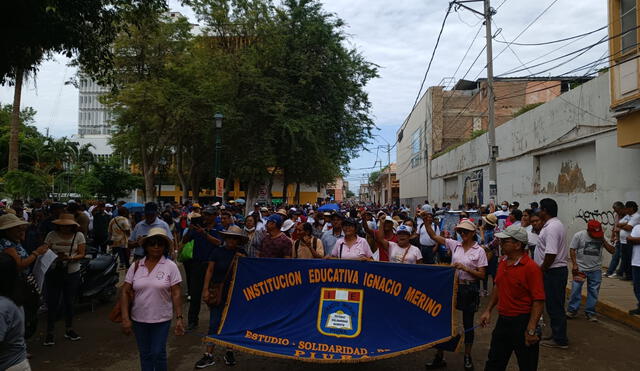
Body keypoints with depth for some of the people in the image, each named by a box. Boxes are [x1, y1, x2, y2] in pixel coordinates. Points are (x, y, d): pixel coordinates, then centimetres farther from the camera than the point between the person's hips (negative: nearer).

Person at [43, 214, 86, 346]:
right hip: (53, 272, -1)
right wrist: (56, 256, -23)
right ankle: (49, 332, 13)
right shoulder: (52, 235, -4)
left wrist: (70, 258, -22)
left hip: (72, 273, 1)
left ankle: (69, 330, 27)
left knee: (69, 302, 13)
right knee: (52, 303, 0)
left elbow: (81, 255, -4)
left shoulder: (79, 236, -3)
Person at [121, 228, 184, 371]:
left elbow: (176, 294, -8)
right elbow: (125, 292, 0)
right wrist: (125, 319, -7)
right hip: (138, 319, 2)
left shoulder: (171, 266, -8)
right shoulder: (135, 266, -1)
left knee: (158, 353, 3)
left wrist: (179, 318, -12)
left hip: (162, 319, -2)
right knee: (145, 354, 14)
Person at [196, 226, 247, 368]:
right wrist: (206, 289, -7)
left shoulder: (242, 254, 2)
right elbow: (210, 270, -1)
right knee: (214, 323, -1)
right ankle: (209, 355, 7)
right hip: (218, 293, -2)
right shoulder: (217, 252, -2)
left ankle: (229, 352, 25)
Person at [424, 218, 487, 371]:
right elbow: (434, 236, 1)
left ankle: (467, 357, 27)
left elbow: (482, 275, -7)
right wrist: (427, 224, -14)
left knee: (468, 323, 9)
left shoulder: (479, 251, -5)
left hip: (470, 288, -3)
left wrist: (465, 268, -18)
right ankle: (439, 356, 15)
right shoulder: (455, 244, 3)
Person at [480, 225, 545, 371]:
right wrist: (488, 311, 12)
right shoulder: (502, 262, 4)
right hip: (502, 320, 7)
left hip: (522, 321, -7)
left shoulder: (531, 267, -18)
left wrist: (531, 330, -23)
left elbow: (539, 301, -20)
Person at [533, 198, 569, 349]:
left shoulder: (551, 228, -20)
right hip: (559, 269, 11)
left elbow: (551, 254, -27)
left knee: (554, 306, -1)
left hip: (553, 272, -11)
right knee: (555, 305, 17)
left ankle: (560, 339, 8)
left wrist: (540, 270, -16)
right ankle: (558, 336, 26)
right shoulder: (557, 224, 14)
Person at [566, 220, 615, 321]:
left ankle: (590, 313, 18)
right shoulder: (579, 235, -7)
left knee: (593, 292, 7)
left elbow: (612, 251, -1)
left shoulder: (602, 237, 2)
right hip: (580, 268, -3)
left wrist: (603, 240, -11)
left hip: (595, 270, 3)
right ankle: (572, 311, 8)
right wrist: (574, 264, -13)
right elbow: (572, 250, -6)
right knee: (576, 289, -4)